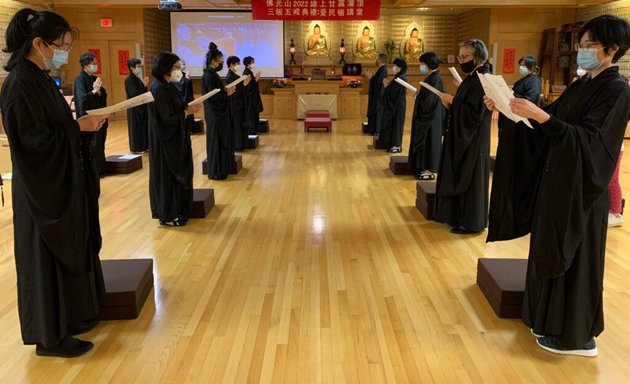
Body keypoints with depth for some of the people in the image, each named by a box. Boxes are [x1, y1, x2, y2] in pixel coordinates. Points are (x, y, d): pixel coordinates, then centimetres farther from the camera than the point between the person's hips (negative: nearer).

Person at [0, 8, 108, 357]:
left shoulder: (40, 78, 9)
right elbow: (33, 139, -23)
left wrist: (79, 122, 2)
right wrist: (78, 126, -17)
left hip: (59, 183, 10)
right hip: (43, 188, -10)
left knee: (67, 250, 18)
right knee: (47, 258, 2)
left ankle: (67, 317, 34)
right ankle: (50, 336, 17)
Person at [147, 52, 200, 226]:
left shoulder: (168, 86, 9)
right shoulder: (159, 88, -20)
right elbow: (167, 118, -22)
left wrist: (188, 107, -2)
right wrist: (187, 111, -12)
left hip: (174, 138, 9)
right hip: (166, 140, -9)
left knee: (176, 174, 15)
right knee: (167, 175, 1)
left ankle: (175, 210, 27)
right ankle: (168, 215, 12)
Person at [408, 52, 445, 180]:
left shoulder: (435, 79, -19)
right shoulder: (431, 78, 10)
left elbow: (429, 100, -23)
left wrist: (418, 95, -9)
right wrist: (419, 94, 4)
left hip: (431, 117, -10)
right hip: (427, 116, 10)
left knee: (429, 142, -2)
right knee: (425, 142, 14)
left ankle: (430, 171, 5)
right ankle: (426, 168, 22)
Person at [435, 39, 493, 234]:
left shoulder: (482, 80, -19)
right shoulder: (472, 78, 11)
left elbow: (474, 114, -24)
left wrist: (452, 101, -17)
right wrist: (452, 103, -1)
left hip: (472, 140, -10)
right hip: (463, 137, 10)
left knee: (469, 179, 0)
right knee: (459, 177, 16)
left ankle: (470, 222, 12)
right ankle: (460, 216, 28)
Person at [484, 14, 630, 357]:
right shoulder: (582, 85, 11)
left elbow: (587, 139, -24)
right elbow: (552, 122, 13)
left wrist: (540, 115, -34)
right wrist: (513, 107, 0)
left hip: (580, 187, -9)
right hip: (557, 179, 9)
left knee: (573, 258, 0)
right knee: (552, 252, 16)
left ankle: (576, 335, 15)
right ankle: (551, 318, 32)